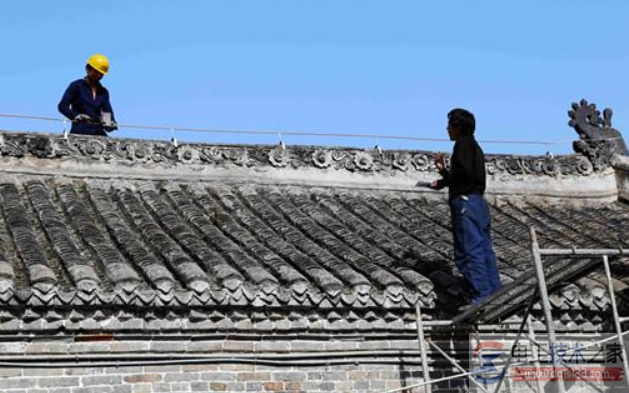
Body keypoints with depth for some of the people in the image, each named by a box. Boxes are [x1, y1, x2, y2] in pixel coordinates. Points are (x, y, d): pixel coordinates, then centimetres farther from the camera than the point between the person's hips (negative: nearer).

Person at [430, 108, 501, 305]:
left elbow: (464, 173, -19)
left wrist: (443, 181, -6)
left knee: (469, 252, -11)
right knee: (484, 251, 8)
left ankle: (480, 298, -14)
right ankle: (494, 295, 8)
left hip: (465, 202, -10)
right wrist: (444, 170, 24)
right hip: (478, 202, 10)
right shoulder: (474, 146, 24)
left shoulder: (463, 143, -5)